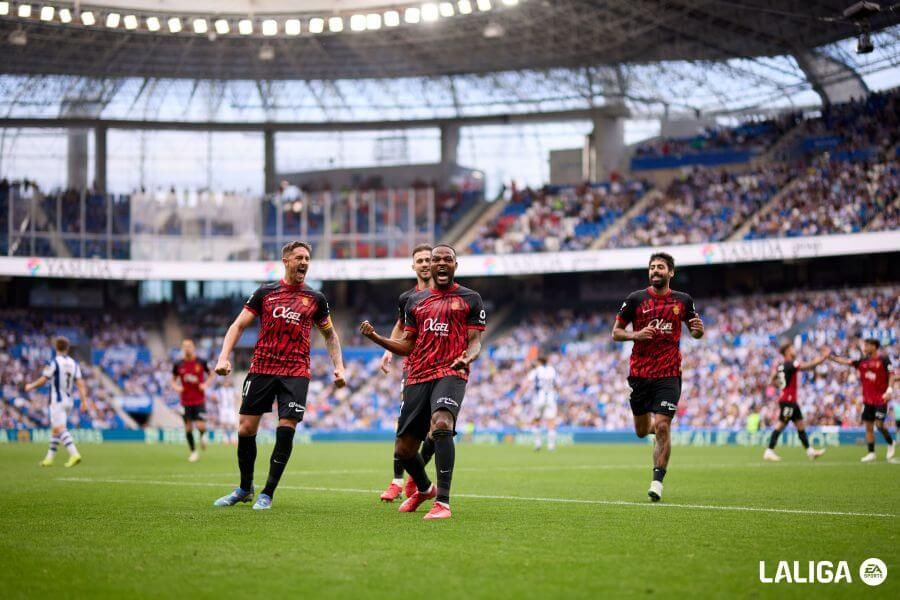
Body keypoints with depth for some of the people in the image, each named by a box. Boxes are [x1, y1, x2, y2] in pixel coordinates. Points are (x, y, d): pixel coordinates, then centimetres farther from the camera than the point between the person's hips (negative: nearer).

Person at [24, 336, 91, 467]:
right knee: (55, 429, 17)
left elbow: (42, 381, -9)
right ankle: (49, 458, 21)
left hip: (57, 401, -7)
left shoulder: (53, 363, -12)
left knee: (60, 429, -13)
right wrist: (84, 401, -1)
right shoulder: (74, 364, 5)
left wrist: (30, 386, 10)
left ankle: (74, 454, -29)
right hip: (69, 401, 7)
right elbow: (80, 383, -1)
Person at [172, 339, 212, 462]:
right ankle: (193, 452, 17)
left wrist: (206, 384, -7)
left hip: (200, 400, -2)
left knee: (201, 426, -13)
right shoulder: (178, 365, 1)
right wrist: (176, 387, -8)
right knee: (188, 428, 3)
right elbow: (173, 380, 13)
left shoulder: (201, 363, -3)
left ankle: (202, 437, 24)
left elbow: (211, 375, 11)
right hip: (186, 401, 2)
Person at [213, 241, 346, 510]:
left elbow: (329, 334, 20)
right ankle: (245, 488, 21)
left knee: (285, 430, -11)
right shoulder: (265, 292, 6)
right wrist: (224, 357, -8)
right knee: (246, 429, 0)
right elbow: (238, 325, 5)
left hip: (296, 373, 0)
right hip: (261, 369, 0)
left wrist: (338, 366, 8)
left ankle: (268, 493, 2)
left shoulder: (316, 299, 9)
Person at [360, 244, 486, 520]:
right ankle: (424, 489, 38)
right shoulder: (415, 300, 18)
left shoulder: (470, 299, 7)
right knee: (403, 449, 5)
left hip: (450, 374, -5)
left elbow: (474, 342, 2)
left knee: (441, 424, -34)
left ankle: (443, 502, -30)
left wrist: (467, 358, -21)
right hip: (417, 378, 5)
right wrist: (374, 337, 4)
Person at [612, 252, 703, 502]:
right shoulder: (635, 299, 0)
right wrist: (635, 335, -16)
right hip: (639, 374, 1)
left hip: (668, 375, -1)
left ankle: (657, 481, -5)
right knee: (642, 431, 10)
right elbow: (615, 332, 4)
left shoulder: (683, 301, 4)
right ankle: (652, 424, 48)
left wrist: (698, 330, -8)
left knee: (662, 428, -14)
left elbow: (694, 332, 16)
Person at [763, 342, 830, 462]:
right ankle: (769, 451, -3)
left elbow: (773, 380, 19)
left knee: (800, 424, 10)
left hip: (791, 400, 10)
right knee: (781, 425, -6)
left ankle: (810, 451, 14)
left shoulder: (780, 365, 10)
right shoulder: (790, 365, -16)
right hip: (787, 400, -10)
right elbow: (810, 365, -16)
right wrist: (824, 357, -8)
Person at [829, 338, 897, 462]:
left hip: (881, 399, -6)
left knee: (879, 424, -10)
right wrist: (831, 357, -7)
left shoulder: (884, 360, -7)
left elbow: (891, 375, -9)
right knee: (868, 426, 4)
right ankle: (871, 453, 9)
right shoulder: (862, 362, 8)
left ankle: (890, 443, 17)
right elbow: (845, 361, 3)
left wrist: (889, 390, -21)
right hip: (868, 399, 6)